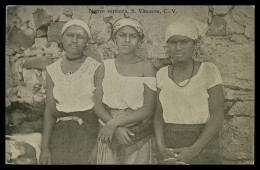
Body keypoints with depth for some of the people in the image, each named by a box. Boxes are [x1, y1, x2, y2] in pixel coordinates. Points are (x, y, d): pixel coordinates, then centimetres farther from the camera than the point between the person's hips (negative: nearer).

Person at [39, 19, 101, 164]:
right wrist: (45, 147, -2)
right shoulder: (53, 70, 4)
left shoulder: (96, 68, -7)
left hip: (89, 132, -3)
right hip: (61, 135, 3)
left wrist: (99, 146, -16)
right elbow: (50, 111, 4)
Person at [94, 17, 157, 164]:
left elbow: (148, 109, -10)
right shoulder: (105, 67, 4)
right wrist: (117, 129, -17)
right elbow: (98, 106, -1)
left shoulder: (146, 67, -4)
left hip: (139, 137, -2)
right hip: (108, 136, 2)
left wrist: (114, 123, -16)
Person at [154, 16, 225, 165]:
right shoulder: (162, 74, 2)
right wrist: (161, 147, -11)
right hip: (169, 147, 3)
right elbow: (159, 114, 4)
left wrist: (193, 150, -17)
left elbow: (217, 115, -11)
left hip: (200, 144, -3)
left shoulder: (208, 70, -8)